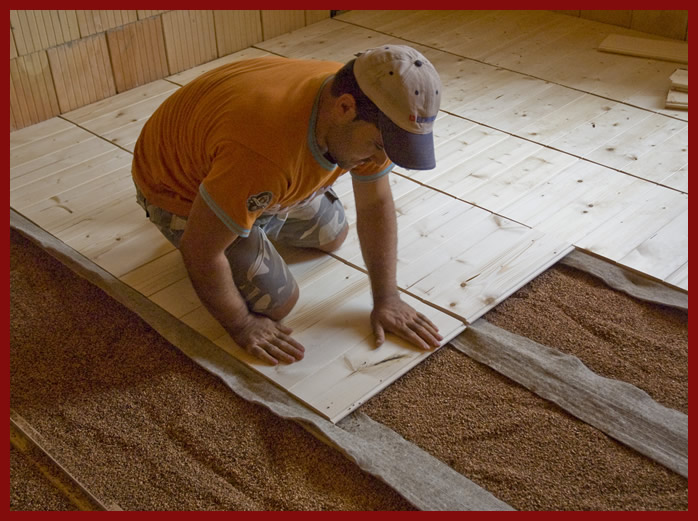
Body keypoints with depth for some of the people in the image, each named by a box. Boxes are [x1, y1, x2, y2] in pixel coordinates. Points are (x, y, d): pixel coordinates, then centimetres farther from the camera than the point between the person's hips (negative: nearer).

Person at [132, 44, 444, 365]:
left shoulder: (368, 120, -22)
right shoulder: (267, 156, -45)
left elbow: (375, 204, -8)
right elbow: (201, 252, -33)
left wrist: (387, 299, -8)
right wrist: (242, 326, -19)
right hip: (180, 186, -6)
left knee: (331, 237, 15)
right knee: (276, 302, -9)